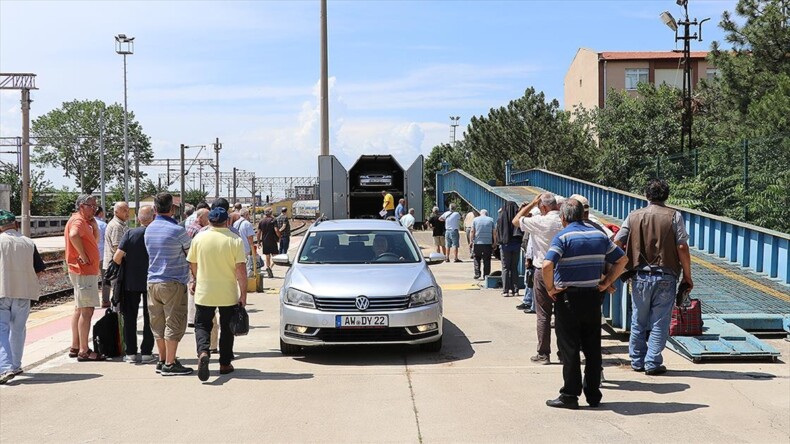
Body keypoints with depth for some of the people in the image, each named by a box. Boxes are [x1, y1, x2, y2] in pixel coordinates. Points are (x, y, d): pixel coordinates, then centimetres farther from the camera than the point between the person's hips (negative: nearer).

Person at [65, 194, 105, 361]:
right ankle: (84, 351, -7)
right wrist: (83, 256, -27)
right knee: (86, 310, -9)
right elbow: (73, 235, -36)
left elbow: (95, 240, 21)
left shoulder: (85, 221, 17)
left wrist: (94, 224, 7)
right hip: (84, 271, -11)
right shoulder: (78, 220, -15)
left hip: (87, 271, 11)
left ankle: (75, 347, 24)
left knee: (79, 309, 15)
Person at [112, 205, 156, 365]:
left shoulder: (130, 234, -7)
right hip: (151, 281, 0)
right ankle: (146, 353, 9)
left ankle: (130, 353, 11)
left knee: (129, 317, 10)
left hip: (130, 281, 1)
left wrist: (123, 268, 6)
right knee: (149, 318, 9)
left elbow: (117, 257, -13)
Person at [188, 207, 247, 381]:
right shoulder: (235, 240, -9)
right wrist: (243, 293, -6)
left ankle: (203, 351, -17)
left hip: (204, 293, 1)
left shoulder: (199, 238, -2)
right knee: (226, 328, 14)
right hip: (228, 294, -1)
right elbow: (240, 269, -12)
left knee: (202, 325, 10)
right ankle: (225, 363, 20)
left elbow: (193, 264, 9)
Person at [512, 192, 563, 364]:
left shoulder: (540, 221, -15)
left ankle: (543, 354, 6)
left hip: (544, 271, -4)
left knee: (543, 314, 3)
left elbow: (516, 221, -3)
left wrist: (531, 204, 2)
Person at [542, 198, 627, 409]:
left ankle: (570, 395, 6)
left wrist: (550, 288, -11)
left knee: (569, 348, 2)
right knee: (593, 348, 11)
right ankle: (593, 395, 17)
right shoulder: (599, 235, 7)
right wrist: (606, 283, 10)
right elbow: (622, 260, 11)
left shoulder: (562, 236, -11)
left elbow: (547, 265, -24)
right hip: (593, 297, 5)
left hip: (568, 298, -5)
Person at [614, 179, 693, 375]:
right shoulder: (674, 216, -3)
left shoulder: (634, 216, 4)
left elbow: (617, 242, 1)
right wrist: (687, 276, 1)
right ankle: (653, 363, 6)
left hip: (640, 276, 2)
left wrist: (626, 267, 17)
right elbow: (682, 248, -7)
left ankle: (637, 361, 22)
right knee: (659, 323, 5)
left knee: (638, 322, 13)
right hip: (666, 276, -2)